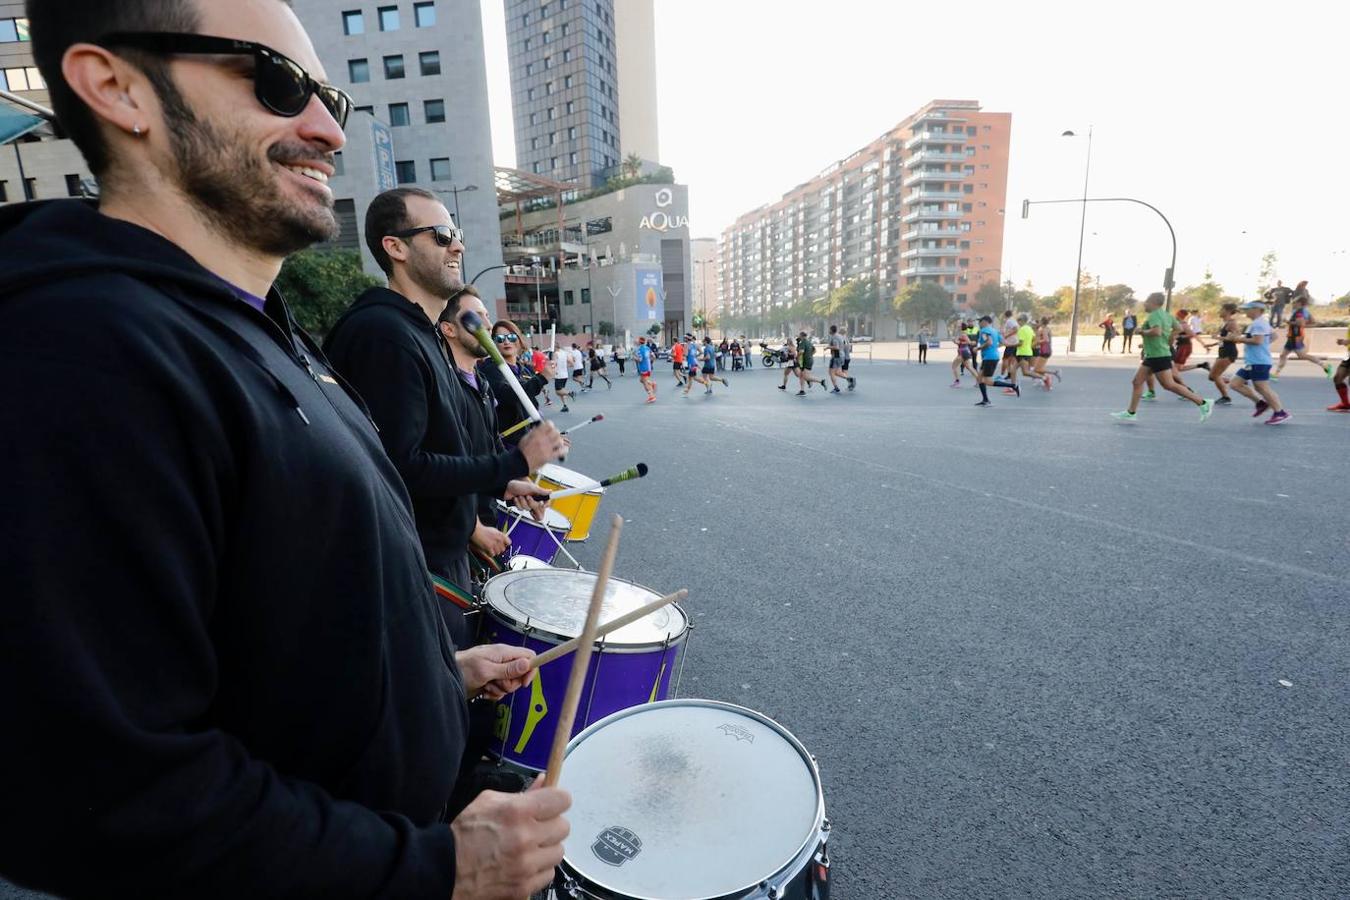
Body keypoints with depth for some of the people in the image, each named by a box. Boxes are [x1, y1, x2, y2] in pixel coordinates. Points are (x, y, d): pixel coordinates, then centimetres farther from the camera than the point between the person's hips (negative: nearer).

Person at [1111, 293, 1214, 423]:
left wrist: (1143, 332, -15)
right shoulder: (1166, 315, 13)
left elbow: (1156, 331, -30)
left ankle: (1203, 403, 0)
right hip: (1151, 356, 10)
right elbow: (1179, 328, 18)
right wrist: (1168, 340, 21)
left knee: (1169, 385, -8)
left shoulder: (1154, 315, -16)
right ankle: (1131, 413, 10)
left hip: (1159, 356, -10)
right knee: (1137, 382, 8)